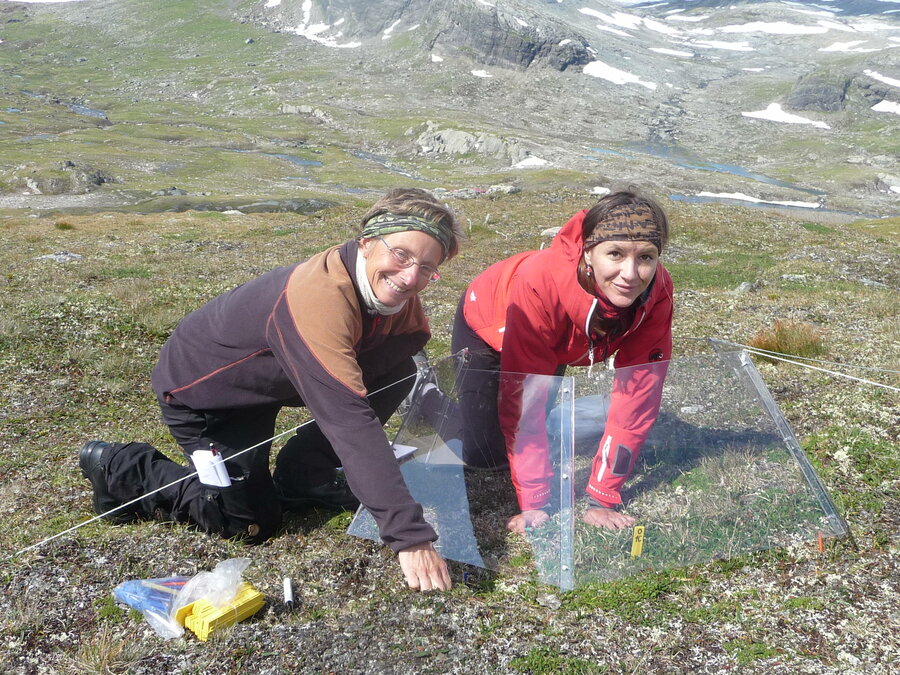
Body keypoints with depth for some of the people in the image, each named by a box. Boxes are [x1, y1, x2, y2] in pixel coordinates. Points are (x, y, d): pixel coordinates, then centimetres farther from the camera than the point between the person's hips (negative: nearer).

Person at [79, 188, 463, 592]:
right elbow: (350, 420, -47)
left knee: (398, 373, -7)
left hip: (264, 380, 8)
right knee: (251, 523, -8)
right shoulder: (320, 297, -41)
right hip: (199, 387, -7)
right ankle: (118, 469, 9)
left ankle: (301, 479, 8)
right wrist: (410, 536, -49)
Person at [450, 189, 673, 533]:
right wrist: (534, 504, -37)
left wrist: (603, 498, -28)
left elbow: (636, 398, -28)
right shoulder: (541, 282, -46)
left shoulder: (657, 293, -33)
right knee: (484, 453, -7)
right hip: (489, 326, -4)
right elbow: (523, 399, -40)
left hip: (555, 347, 4)